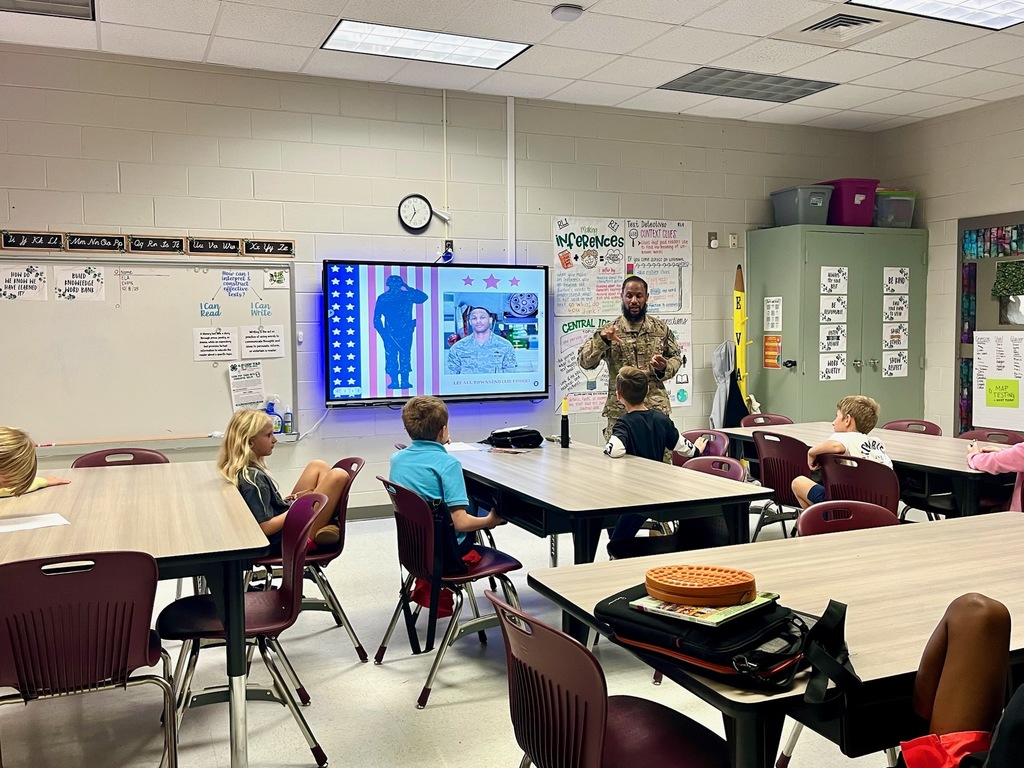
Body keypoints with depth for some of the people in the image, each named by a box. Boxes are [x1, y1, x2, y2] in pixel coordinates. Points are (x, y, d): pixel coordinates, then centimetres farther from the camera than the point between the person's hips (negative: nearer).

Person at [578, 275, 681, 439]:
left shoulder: (661, 329, 8)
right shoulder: (609, 330, 1)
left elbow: (676, 357, 17)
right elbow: (585, 362, -7)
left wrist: (665, 368, -6)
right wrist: (601, 339, -25)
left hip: (657, 410, 2)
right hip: (620, 412, -2)